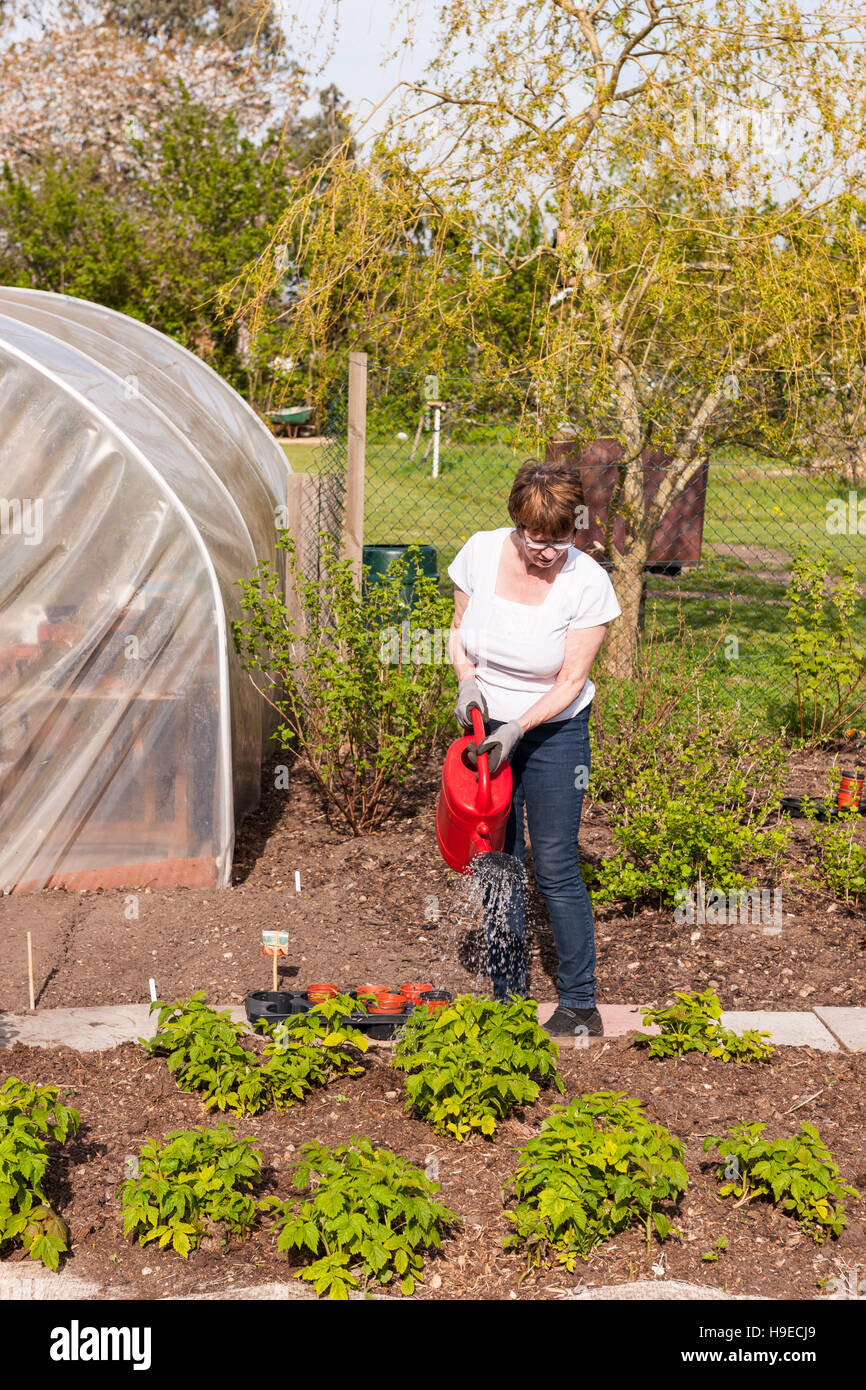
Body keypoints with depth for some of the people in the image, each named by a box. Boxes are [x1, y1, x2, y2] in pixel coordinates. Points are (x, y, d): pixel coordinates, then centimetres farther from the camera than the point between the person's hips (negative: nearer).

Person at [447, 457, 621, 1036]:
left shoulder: (587, 582, -17)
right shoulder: (481, 552, -8)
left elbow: (571, 681, -14)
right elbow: (459, 629, 7)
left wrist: (517, 729, -25)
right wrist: (467, 678, -12)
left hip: (554, 733, -3)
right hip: (488, 726, 3)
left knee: (555, 869, -4)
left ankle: (580, 1006, 9)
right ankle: (509, 999, 20)